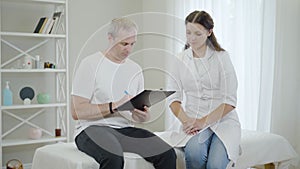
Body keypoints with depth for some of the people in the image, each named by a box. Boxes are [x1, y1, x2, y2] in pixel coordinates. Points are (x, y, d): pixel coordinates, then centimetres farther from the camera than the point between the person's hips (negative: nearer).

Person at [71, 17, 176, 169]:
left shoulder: (135, 70, 14)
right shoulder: (90, 64, -4)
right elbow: (77, 112, -11)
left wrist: (143, 116, -6)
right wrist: (114, 106, -20)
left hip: (125, 128, 5)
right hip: (93, 128, -5)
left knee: (167, 154, -19)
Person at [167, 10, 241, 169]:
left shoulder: (221, 57, -2)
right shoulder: (180, 60, 7)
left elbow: (229, 101, -6)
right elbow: (173, 97, 5)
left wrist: (203, 121, -15)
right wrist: (186, 120, -14)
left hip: (223, 119, -1)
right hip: (193, 119, 2)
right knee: (193, 152, -32)